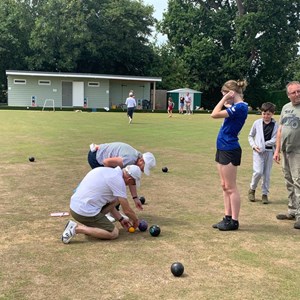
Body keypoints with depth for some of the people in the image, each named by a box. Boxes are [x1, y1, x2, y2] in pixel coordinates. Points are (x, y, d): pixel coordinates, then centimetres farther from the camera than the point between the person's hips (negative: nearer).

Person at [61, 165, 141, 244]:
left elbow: (109, 204, 23)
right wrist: (135, 220, 13)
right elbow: (127, 210, -8)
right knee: (114, 233, -3)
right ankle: (77, 228, -8)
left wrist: (121, 219, 25)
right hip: (85, 212, -9)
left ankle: (90, 224, 12)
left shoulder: (107, 171, 12)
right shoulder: (118, 180, -14)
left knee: (114, 200, 18)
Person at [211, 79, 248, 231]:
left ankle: (234, 221, 7)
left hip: (230, 150, -10)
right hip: (223, 149, 10)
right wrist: (226, 102, 15)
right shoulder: (236, 106, 10)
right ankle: (228, 218, 20)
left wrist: (225, 98, -14)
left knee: (230, 187, -2)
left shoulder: (240, 107, -18)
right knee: (225, 186, 13)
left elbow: (215, 114, -22)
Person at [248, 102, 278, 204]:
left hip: (269, 151, 1)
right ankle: (252, 189, 11)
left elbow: (274, 140, -6)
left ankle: (265, 194, 18)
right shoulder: (257, 123, 3)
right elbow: (250, 136, 12)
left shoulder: (275, 125, 0)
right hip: (258, 151, -1)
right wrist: (254, 145, -4)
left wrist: (263, 145, -11)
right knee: (258, 172, -12)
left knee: (267, 174, 6)